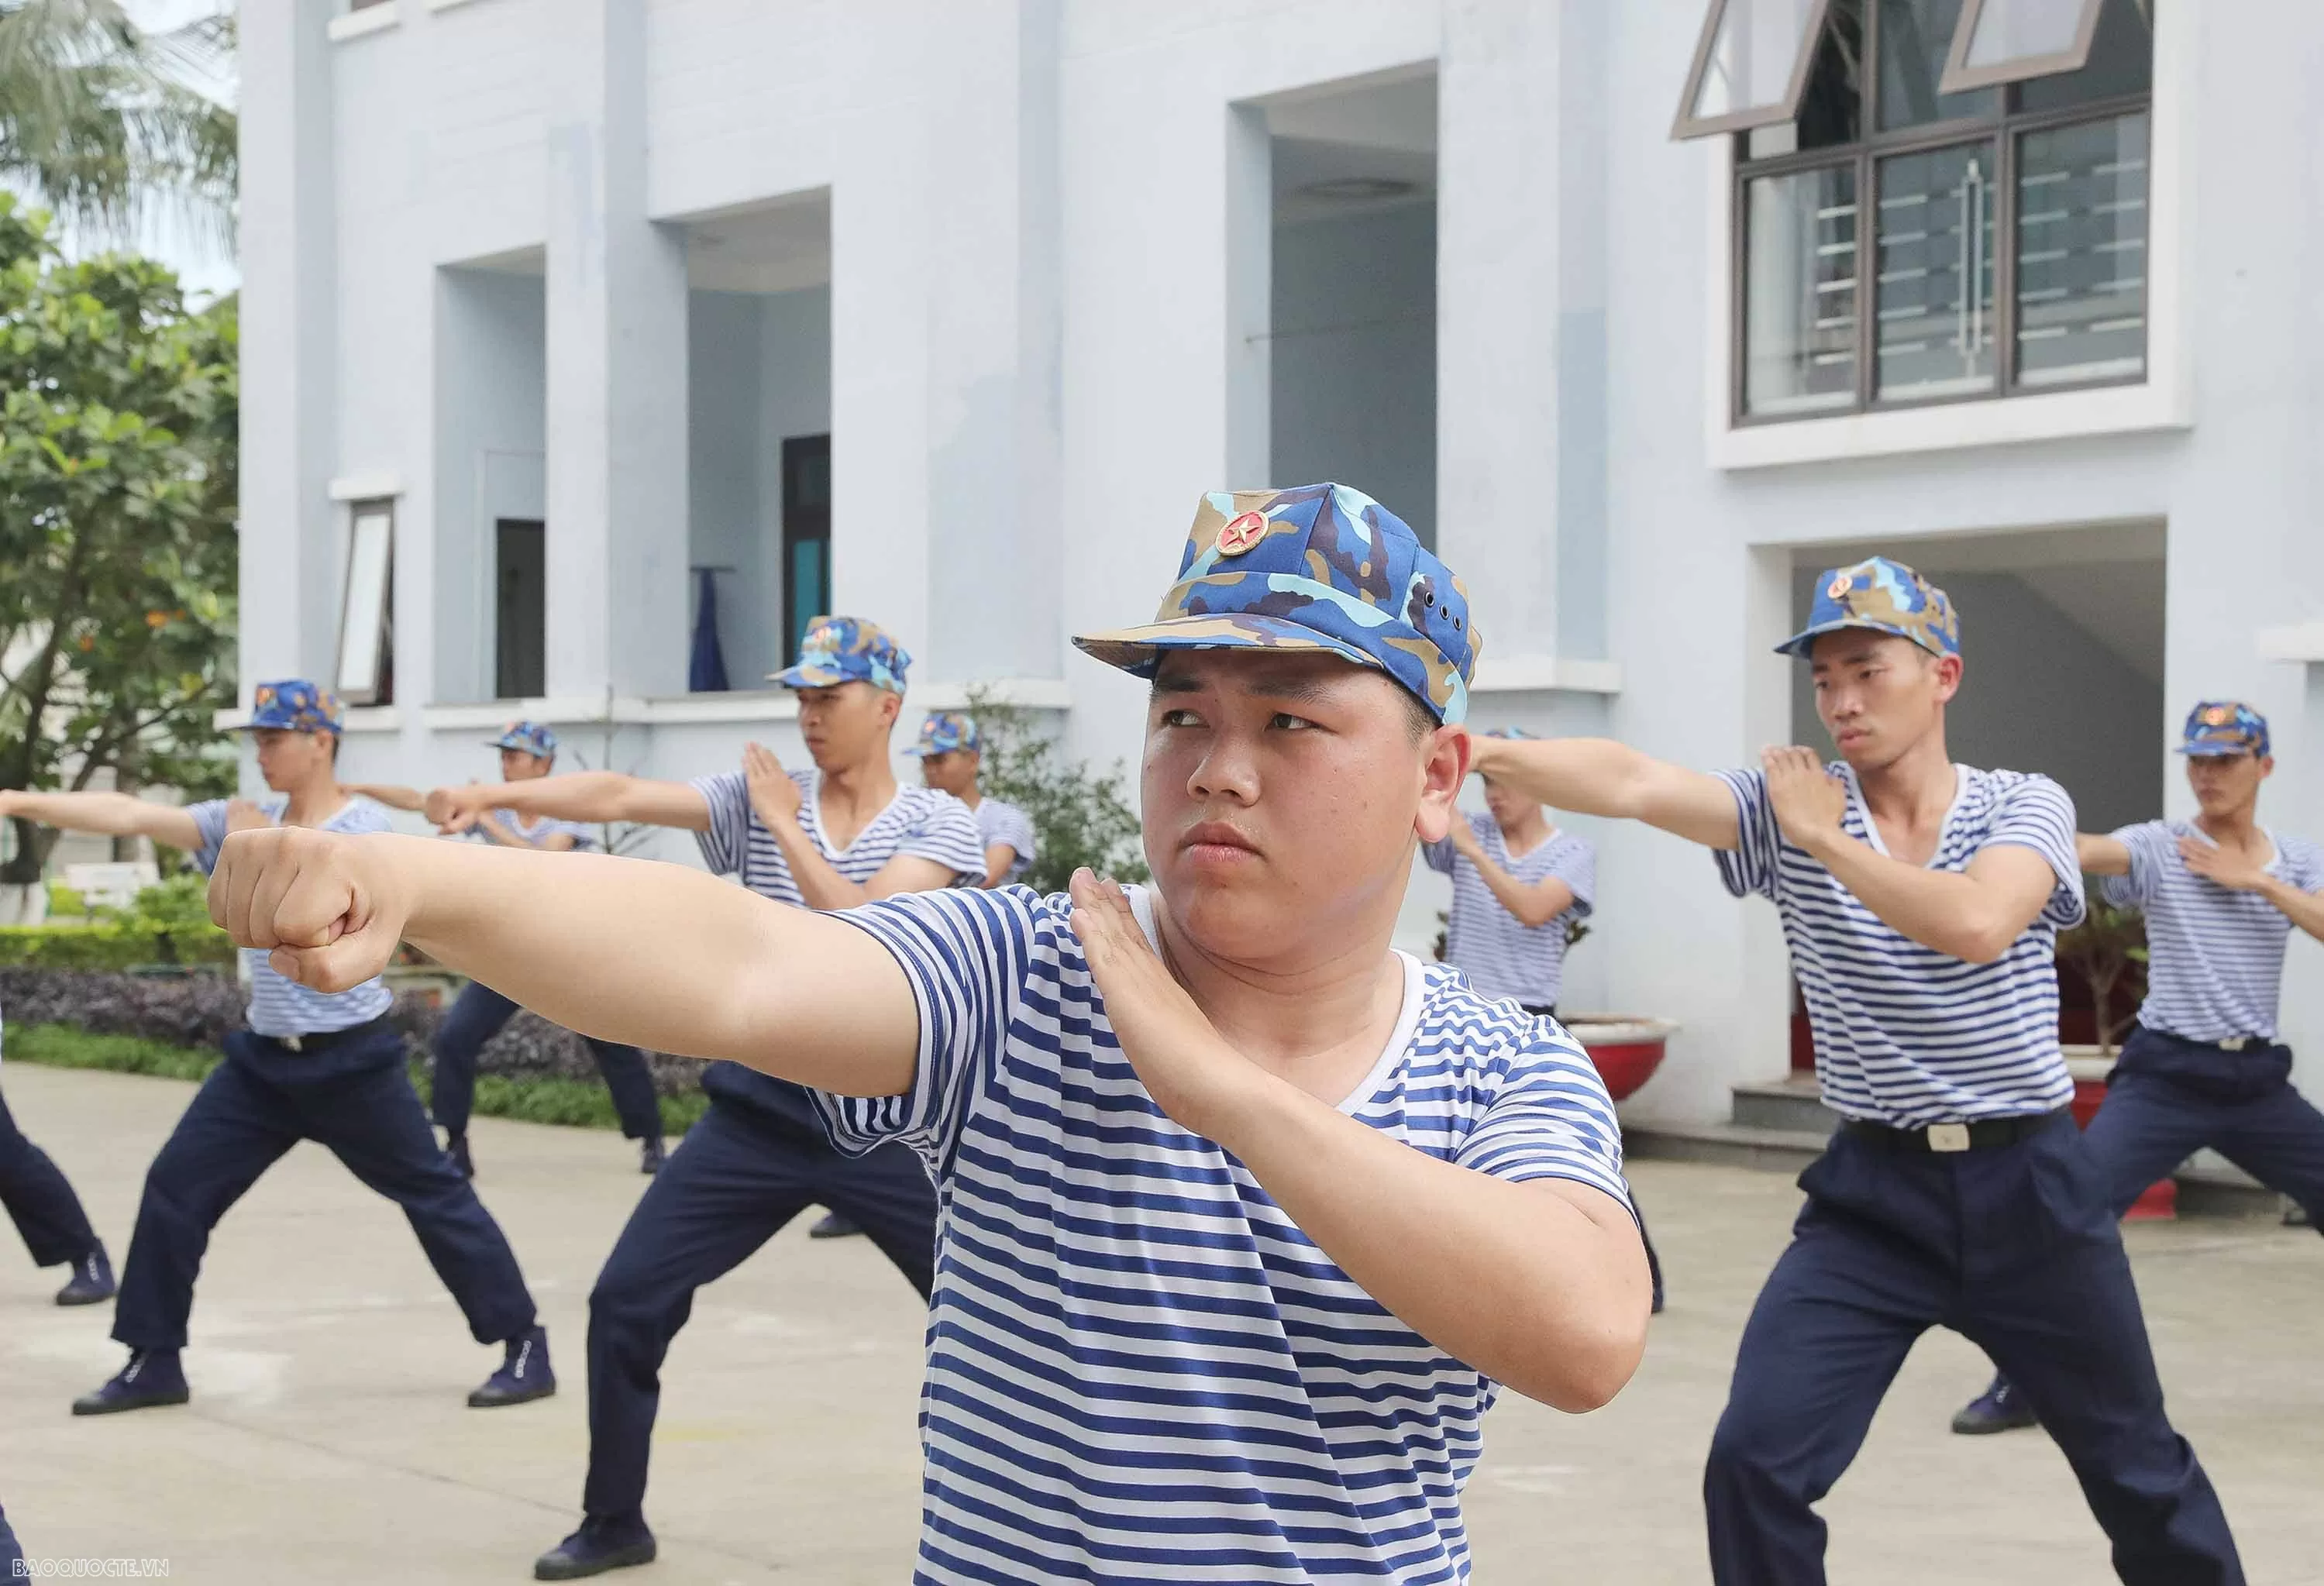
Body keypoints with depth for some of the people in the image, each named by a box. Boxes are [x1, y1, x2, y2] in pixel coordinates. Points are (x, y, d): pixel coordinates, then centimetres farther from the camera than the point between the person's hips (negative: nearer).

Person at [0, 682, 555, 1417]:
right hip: (264, 1058, 6)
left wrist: (266, 845, -24)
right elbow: (130, 815, -3)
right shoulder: (243, 823, 5)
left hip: (351, 1060, -6)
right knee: (174, 1187, 2)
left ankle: (525, 1346, 8)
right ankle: (154, 1362, 12)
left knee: (434, 1193, -1)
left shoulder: (363, 825, -9)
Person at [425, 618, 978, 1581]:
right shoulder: (757, 798, 4)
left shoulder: (937, 822, -2)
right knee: (626, 1300, -1)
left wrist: (784, 825, -11)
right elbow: (620, 796, -9)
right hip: (759, 1112, 2)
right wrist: (493, 795, -23)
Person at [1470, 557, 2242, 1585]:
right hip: (1871, 1190, 1)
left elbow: (1976, 925, -27)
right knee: (1754, 1461, -12)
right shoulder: (1791, 808, -4)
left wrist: (1827, 838, -19)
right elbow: (1633, 784, -21)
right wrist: (1475, 750, -37)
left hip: (2027, 1187, -1)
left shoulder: (2024, 807, -6)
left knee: (2138, 1470, 14)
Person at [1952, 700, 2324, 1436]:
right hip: (2164, 1074, -3)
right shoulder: (2158, 847, -5)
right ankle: (2023, 1385, -3)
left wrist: (2258, 881, -13)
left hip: (2257, 1080, 3)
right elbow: (2085, 850, -24)